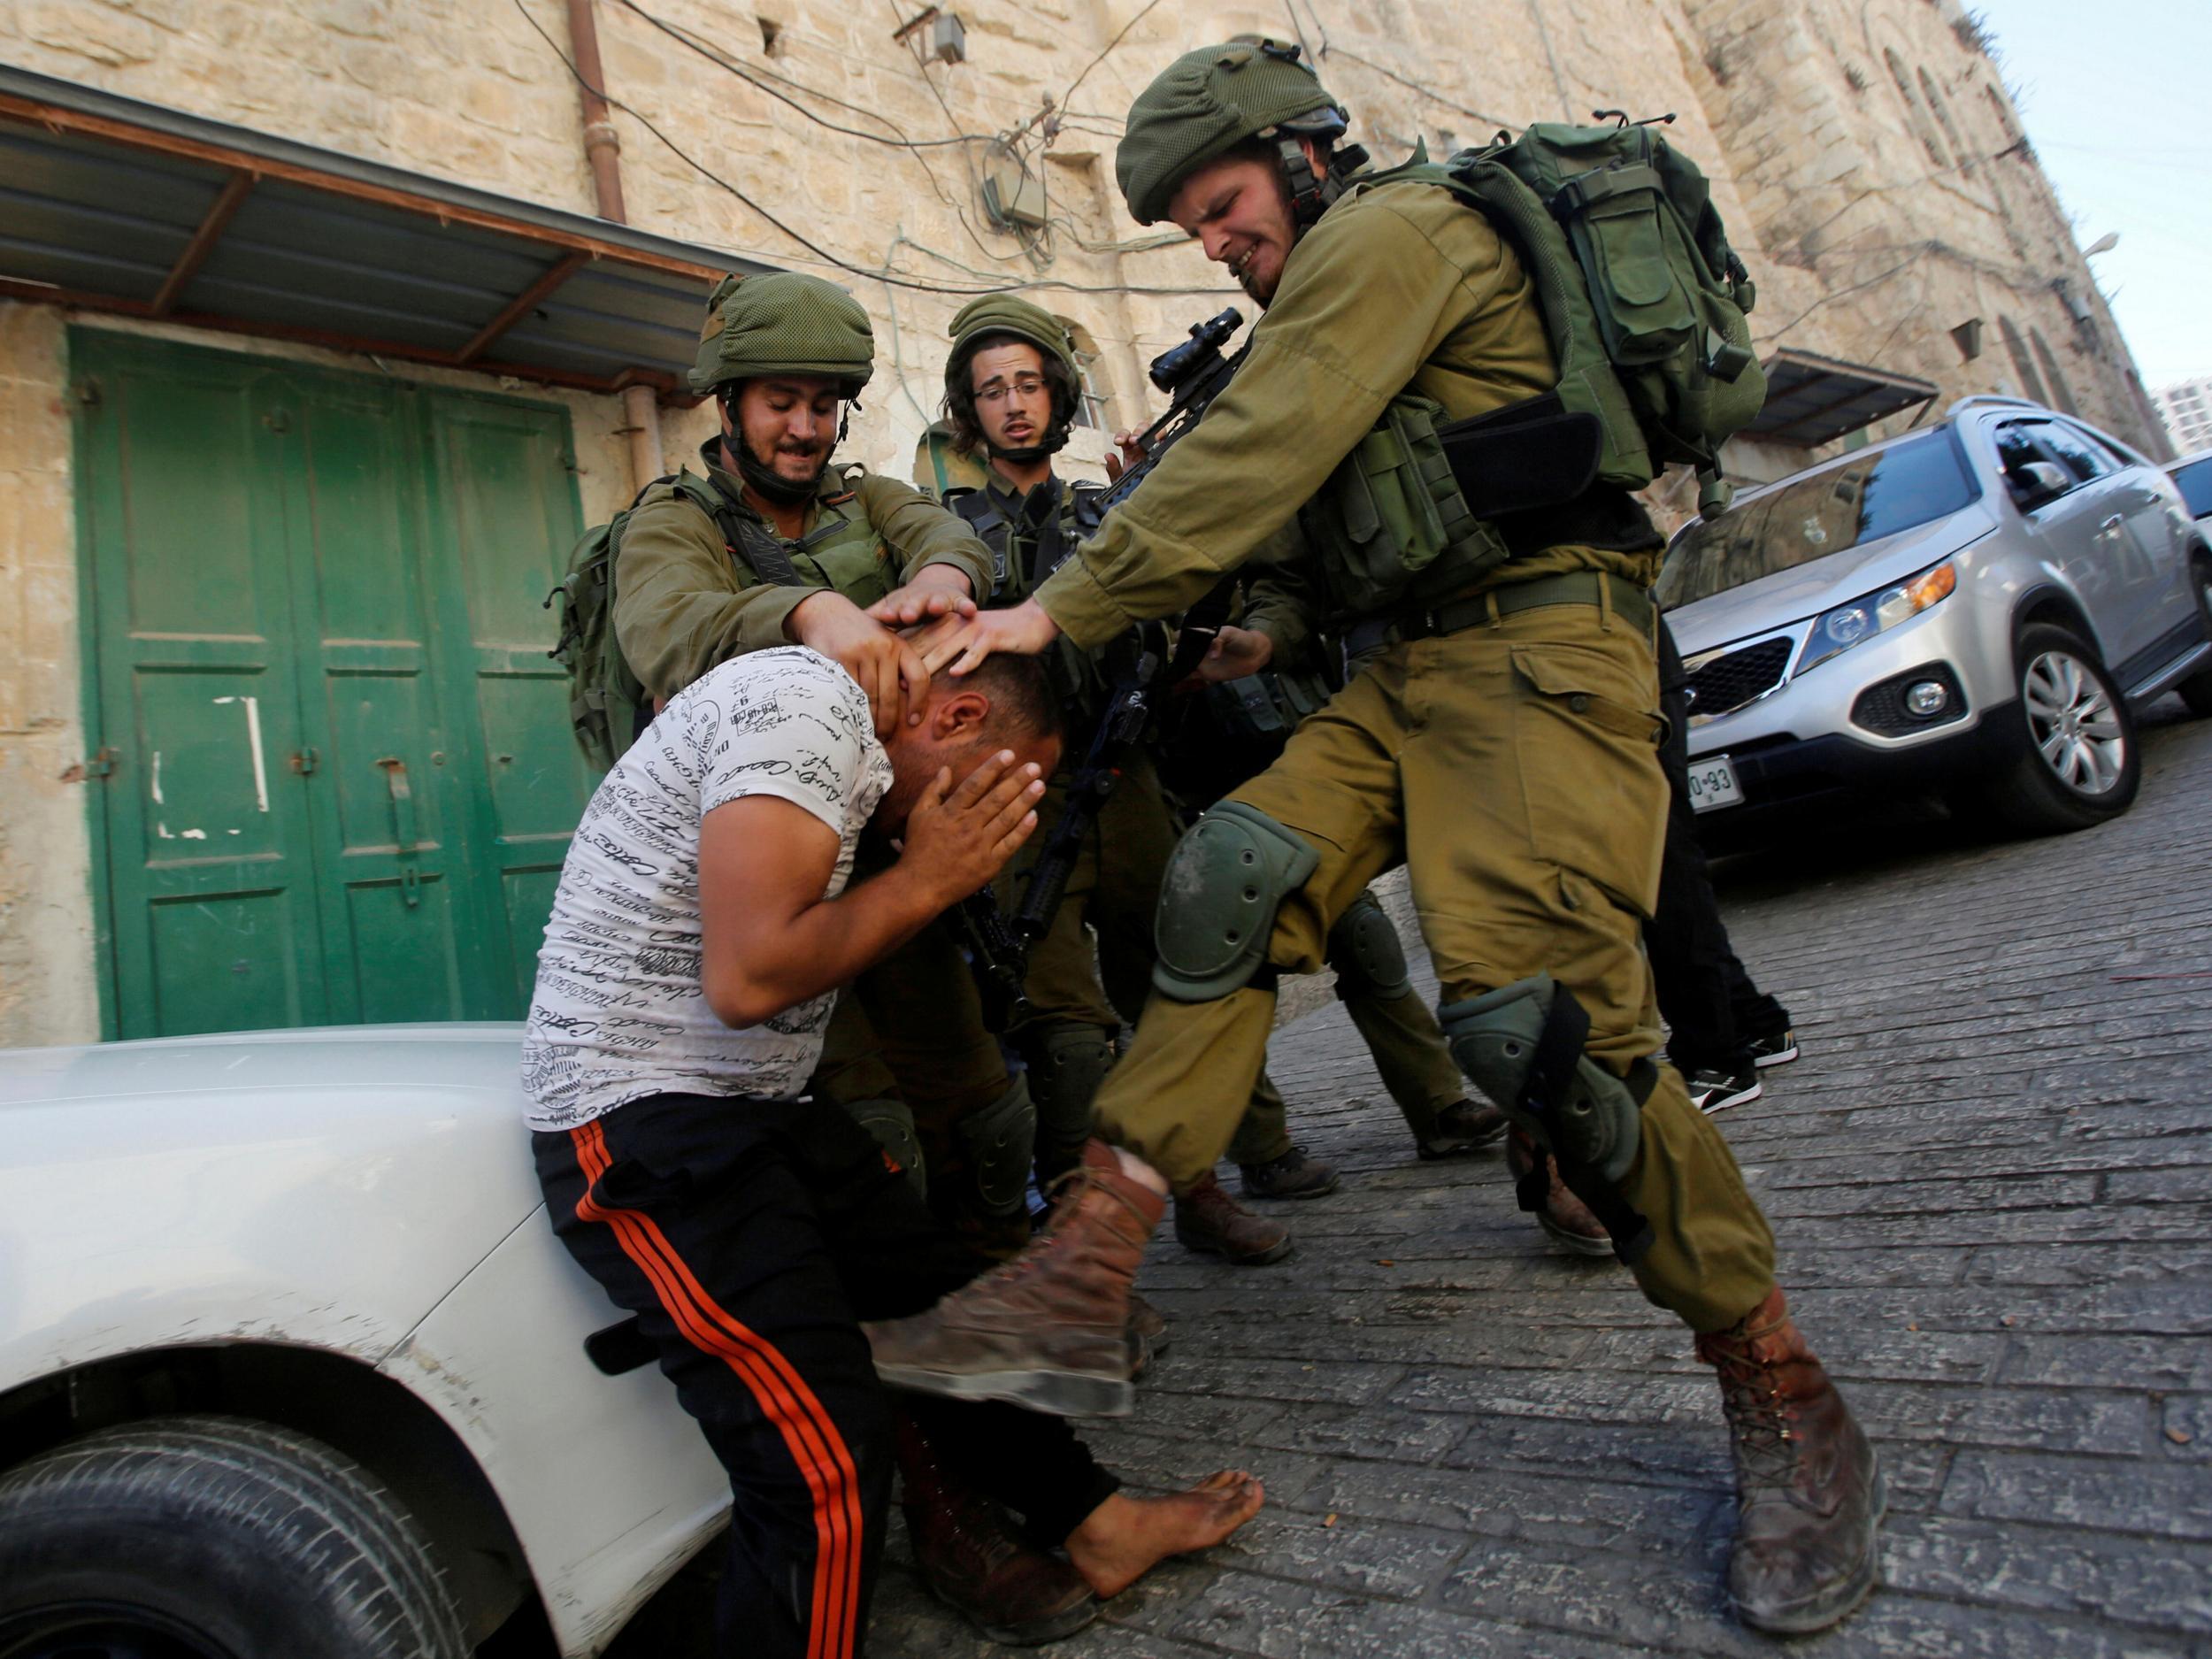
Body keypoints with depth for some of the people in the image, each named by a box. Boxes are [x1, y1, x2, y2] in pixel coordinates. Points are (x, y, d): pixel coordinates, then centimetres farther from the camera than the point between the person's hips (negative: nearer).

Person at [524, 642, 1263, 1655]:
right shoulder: (806, 699, -18)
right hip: (641, 1124, -10)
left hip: (761, 1109, 10)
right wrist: (925, 883, -13)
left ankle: (1097, 1530, 30)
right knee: (828, 1467, -16)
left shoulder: (835, 735, 14)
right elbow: (747, 980, -26)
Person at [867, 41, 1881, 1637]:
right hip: (1410, 666, 9)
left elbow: (1247, 458, -14)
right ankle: (1079, 1282, -13)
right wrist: (1296, 635, 19)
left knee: (1536, 1017, -19)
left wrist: (1057, 609, -11)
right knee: (1232, 876, -11)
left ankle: (1792, 1411, 1)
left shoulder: (1395, 227, -4)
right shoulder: (1344, 288, 27)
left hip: (1536, 652, -9)